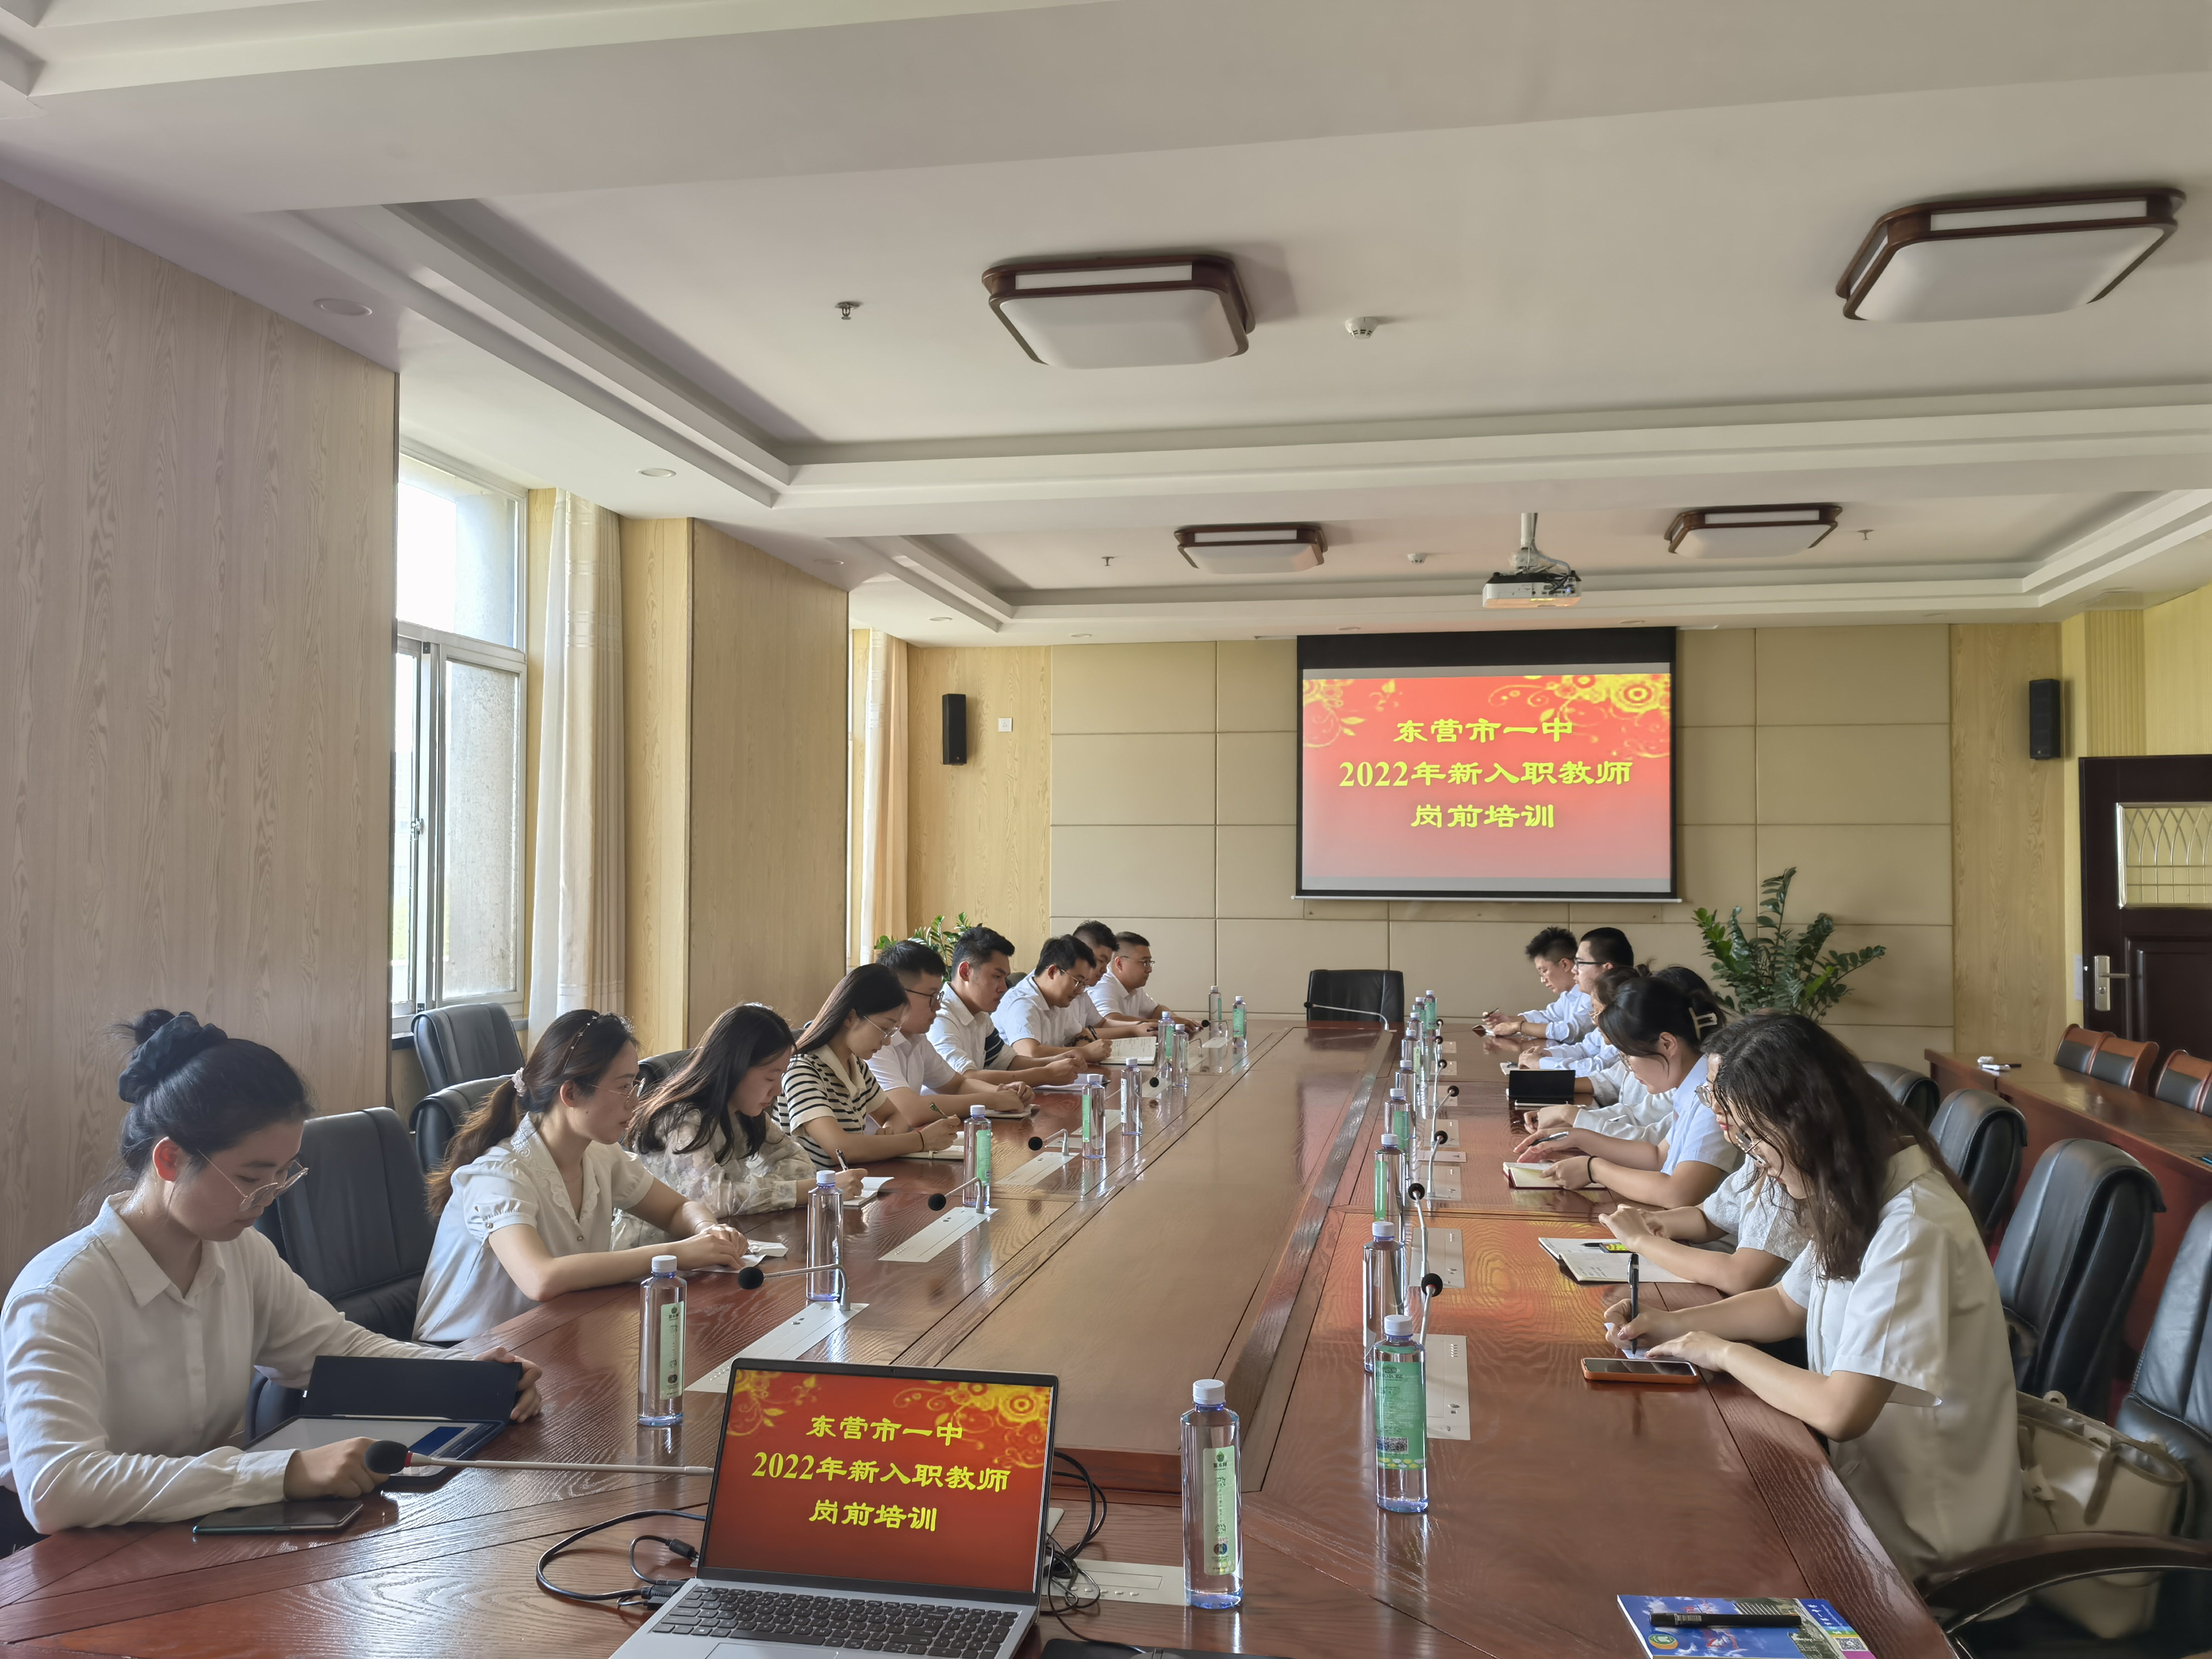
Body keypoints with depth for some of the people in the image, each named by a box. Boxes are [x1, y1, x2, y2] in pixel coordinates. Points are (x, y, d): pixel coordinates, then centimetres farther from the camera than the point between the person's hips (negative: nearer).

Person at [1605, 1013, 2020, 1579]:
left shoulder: (1911, 1228, -29)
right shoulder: (1856, 1195, 2)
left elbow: (1840, 1412, -32)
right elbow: (1788, 1302, 17)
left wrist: (1727, 1352, -16)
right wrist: (1675, 1325, 2)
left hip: (1916, 1532, -8)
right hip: (1867, 1474, 8)